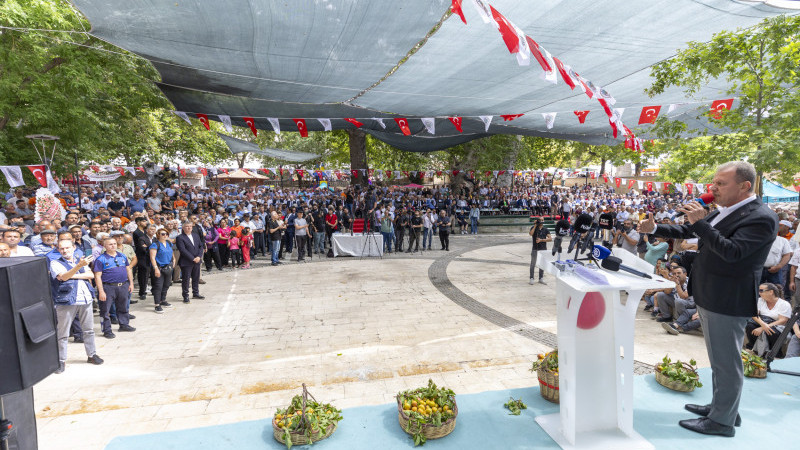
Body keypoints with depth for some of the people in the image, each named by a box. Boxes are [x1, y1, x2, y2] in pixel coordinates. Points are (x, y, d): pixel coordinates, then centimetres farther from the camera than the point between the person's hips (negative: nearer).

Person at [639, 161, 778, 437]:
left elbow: (732, 251, -29)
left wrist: (700, 222, -30)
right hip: (708, 298, 9)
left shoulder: (761, 218, -18)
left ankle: (722, 421, 20)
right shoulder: (722, 212, 8)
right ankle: (720, 406, 40)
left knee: (726, 363, 5)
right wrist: (654, 228, 7)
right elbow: (687, 231, 16)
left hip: (727, 302, -9)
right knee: (719, 359, 23)